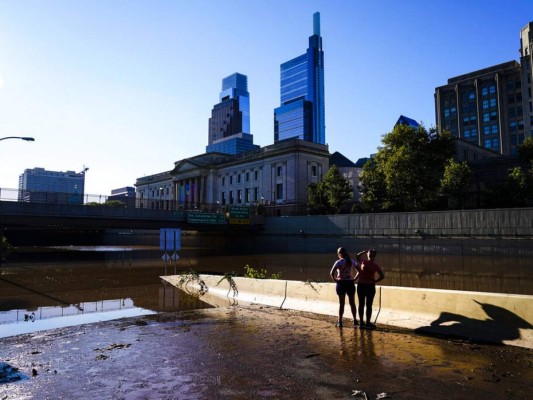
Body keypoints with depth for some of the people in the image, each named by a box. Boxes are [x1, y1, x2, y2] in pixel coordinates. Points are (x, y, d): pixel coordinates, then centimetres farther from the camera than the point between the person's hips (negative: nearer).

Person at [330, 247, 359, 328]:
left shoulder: (339, 262, -11)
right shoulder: (352, 261, 4)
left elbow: (332, 273, -19)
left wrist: (335, 279, -4)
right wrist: (354, 279, 8)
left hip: (341, 283, -4)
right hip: (351, 283, 4)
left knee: (341, 304, 2)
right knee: (352, 303, 15)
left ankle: (340, 322, 4)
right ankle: (355, 320, 24)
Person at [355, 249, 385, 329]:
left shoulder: (363, 262, -5)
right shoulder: (375, 266, -9)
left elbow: (358, 255, 15)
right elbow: (382, 276, -13)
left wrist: (365, 251, 8)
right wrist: (375, 281, -1)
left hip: (361, 285, 2)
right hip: (370, 286, -2)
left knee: (361, 304, 8)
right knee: (369, 305, 3)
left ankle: (361, 323, 12)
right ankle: (368, 323, 6)